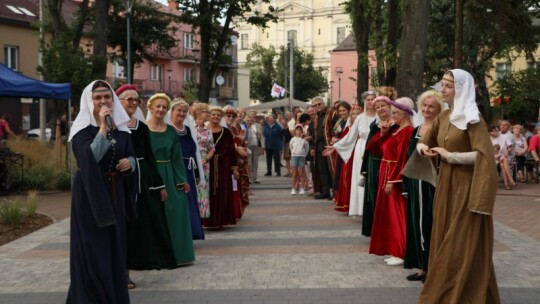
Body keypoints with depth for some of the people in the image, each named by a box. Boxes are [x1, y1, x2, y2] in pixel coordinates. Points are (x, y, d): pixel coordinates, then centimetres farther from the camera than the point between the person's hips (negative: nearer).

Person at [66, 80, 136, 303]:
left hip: (115, 191, 6)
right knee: (93, 249, -4)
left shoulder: (121, 127, 8)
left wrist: (129, 162, -7)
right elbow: (89, 157, -25)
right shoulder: (82, 128, -10)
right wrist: (103, 127, -25)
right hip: (90, 193, -6)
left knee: (115, 245, 10)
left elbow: (131, 156, 16)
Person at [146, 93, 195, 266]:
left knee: (173, 214, 4)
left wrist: (182, 180, 3)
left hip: (169, 177, 4)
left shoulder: (171, 131, 9)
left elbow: (177, 157, 10)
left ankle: (175, 253, 13)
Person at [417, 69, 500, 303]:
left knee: (462, 247, -3)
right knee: (443, 243, 11)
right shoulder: (443, 117, 10)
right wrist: (423, 148, -2)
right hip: (445, 185, 8)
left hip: (466, 187, -8)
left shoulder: (472, 118, -12)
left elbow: (483, 154, -22)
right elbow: (424, 142, 20)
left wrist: (450, 155, -18)